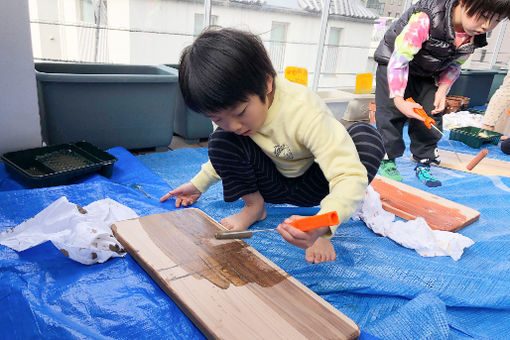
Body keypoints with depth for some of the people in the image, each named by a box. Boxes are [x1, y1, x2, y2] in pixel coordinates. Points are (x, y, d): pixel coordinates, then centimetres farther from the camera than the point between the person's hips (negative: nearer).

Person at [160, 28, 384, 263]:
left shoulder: (304, 112, -36)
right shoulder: (228, 107, -17)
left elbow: (351, 176, -42)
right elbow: (225, 154, 7)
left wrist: (321, 226, -58)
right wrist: (199, 184, 5)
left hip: (310, 186, -2)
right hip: (273, 184, 3)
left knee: (366, 138, -31)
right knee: (220, 142, -23)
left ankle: (321, 234, -21)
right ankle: (254, 206, 1)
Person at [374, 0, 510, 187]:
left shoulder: (475, 36, -14)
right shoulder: (425, 20, -36)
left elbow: (454, 66, 3)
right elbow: (399, 60, -32)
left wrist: (442, 90, -13)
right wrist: (398, 99, -33)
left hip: (427, 75, 6)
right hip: (393, 64, -5)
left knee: (431, 118, 2)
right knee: (392, 112, -10)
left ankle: (423, 164, 16)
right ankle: (386, 160, 7)